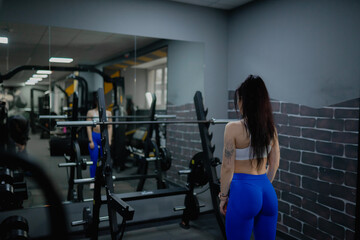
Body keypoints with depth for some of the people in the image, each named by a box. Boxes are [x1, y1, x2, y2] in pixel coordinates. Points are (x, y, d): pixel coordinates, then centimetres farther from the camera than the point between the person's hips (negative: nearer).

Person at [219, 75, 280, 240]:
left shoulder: (233, 128, -13)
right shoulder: (271, 128, 4)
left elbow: (228, 167, -11)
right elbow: (274, 164, 11)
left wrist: (223, 196, 0)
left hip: (243, 190, -6)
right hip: (267, 191, 6)